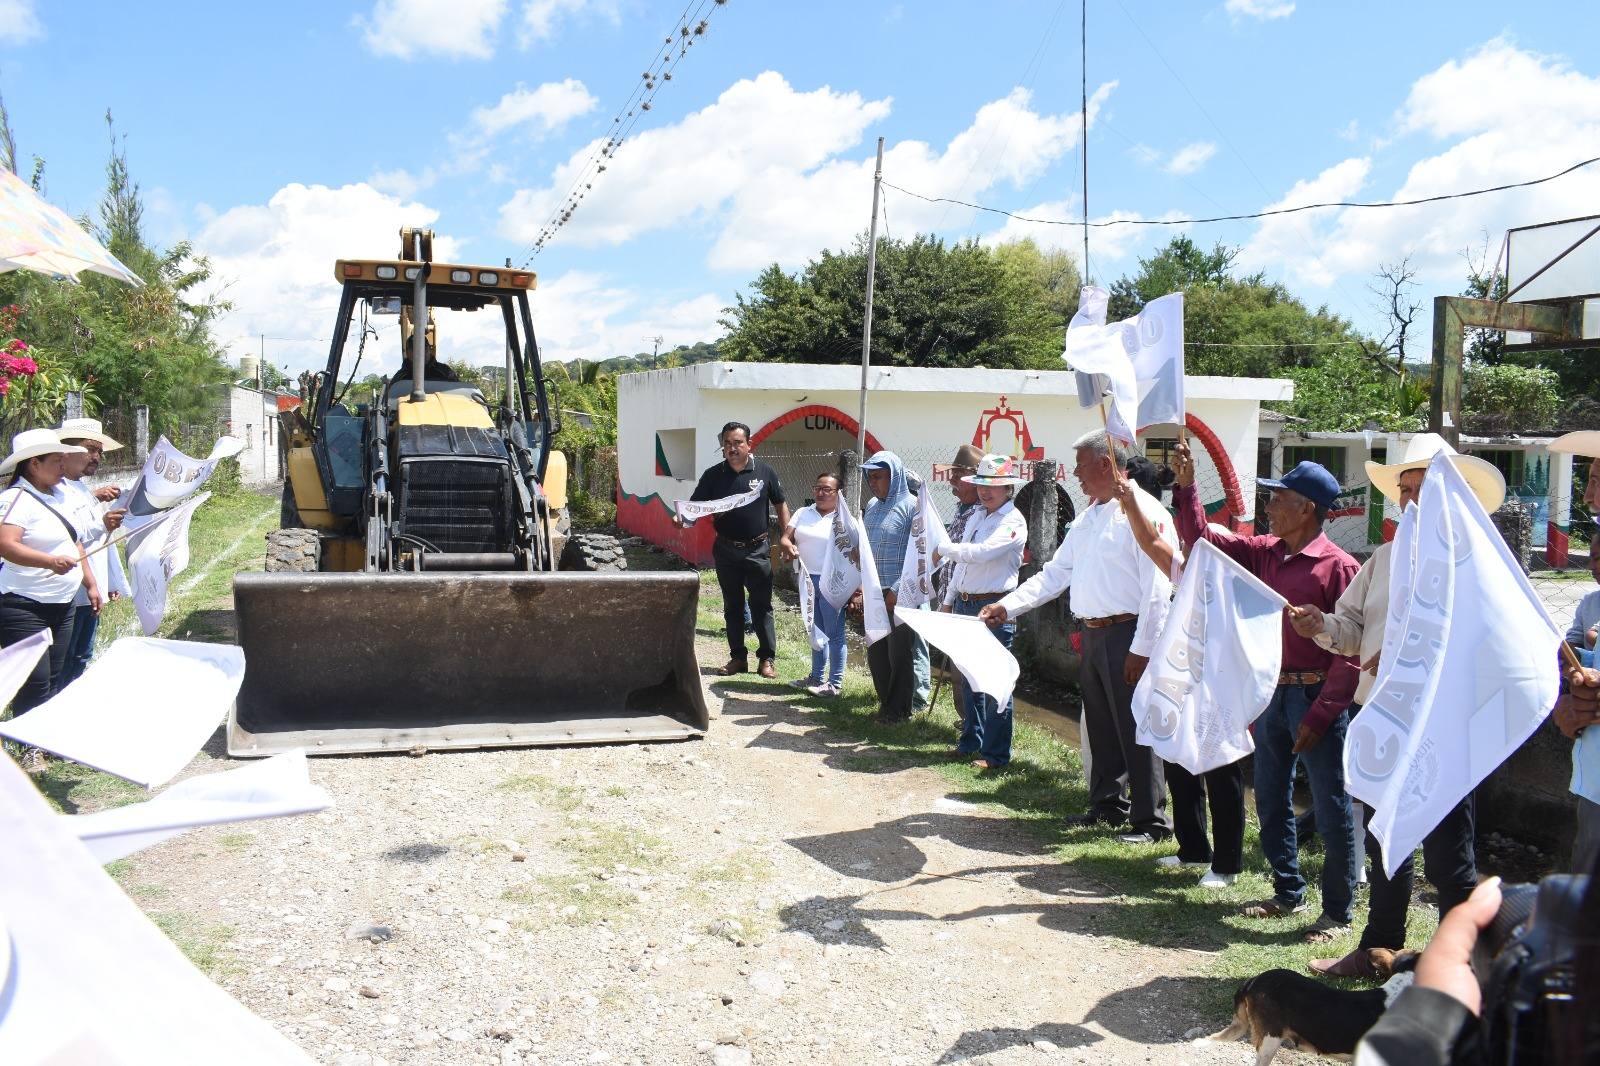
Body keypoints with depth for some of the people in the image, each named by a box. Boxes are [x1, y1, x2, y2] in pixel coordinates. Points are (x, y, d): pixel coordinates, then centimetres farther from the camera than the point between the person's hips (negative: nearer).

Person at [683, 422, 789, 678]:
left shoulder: (765, 472, -5)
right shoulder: (713, 475, -2)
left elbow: (780, 505, 4)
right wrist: (682, 518, -25)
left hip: (757, 549, -2)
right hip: (726, 550, 2)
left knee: (762, 605, 2)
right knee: (732, 606, 11)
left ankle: (766, 658, 10)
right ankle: (738, 657, 21)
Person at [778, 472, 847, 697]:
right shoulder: (803, 513, 11)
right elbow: (784, 538, 5)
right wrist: (789, 546, -20)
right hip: (807, 579, 6)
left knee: (833, 633, -2)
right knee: (816, 631, 16)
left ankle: (835, 682, 5)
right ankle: (817, 677, 27)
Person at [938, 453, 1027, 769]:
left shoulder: (1014, 521, -11)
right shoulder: (976, 517, 15)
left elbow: (982, 552, -25)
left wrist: (944, 548, -18)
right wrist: (948, 600, 20)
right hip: (965, 605, 8)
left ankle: (996, 753, 4)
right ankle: (971, 741, 29)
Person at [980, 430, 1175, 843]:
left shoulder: (1144, 512, -12)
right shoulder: (1088, 517, 16)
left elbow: (1157, 589, -17)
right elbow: (1055, 573, 17)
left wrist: (1142, 649, -20)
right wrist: (1008, 606, 7)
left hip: (1126, 636, -9)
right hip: (1092, 635, 9)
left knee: (1135, 729, -3)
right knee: (1100, 727, 16)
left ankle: (1151, 821, 6)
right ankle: (1107, 805, 29)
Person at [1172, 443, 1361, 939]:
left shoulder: (1338, 566, -13)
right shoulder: (1264, 553, 7)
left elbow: (1350, 649, -15)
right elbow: (1203, 538, 13)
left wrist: (1321, 713, -18)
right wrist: (1186, 486, 2)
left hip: (1314, 697, -7)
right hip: (1269, 694, 8)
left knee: (1332, 811, 2)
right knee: (1271, 803, 17)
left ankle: (1338, 912, 14)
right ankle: (1288, 893, 32)